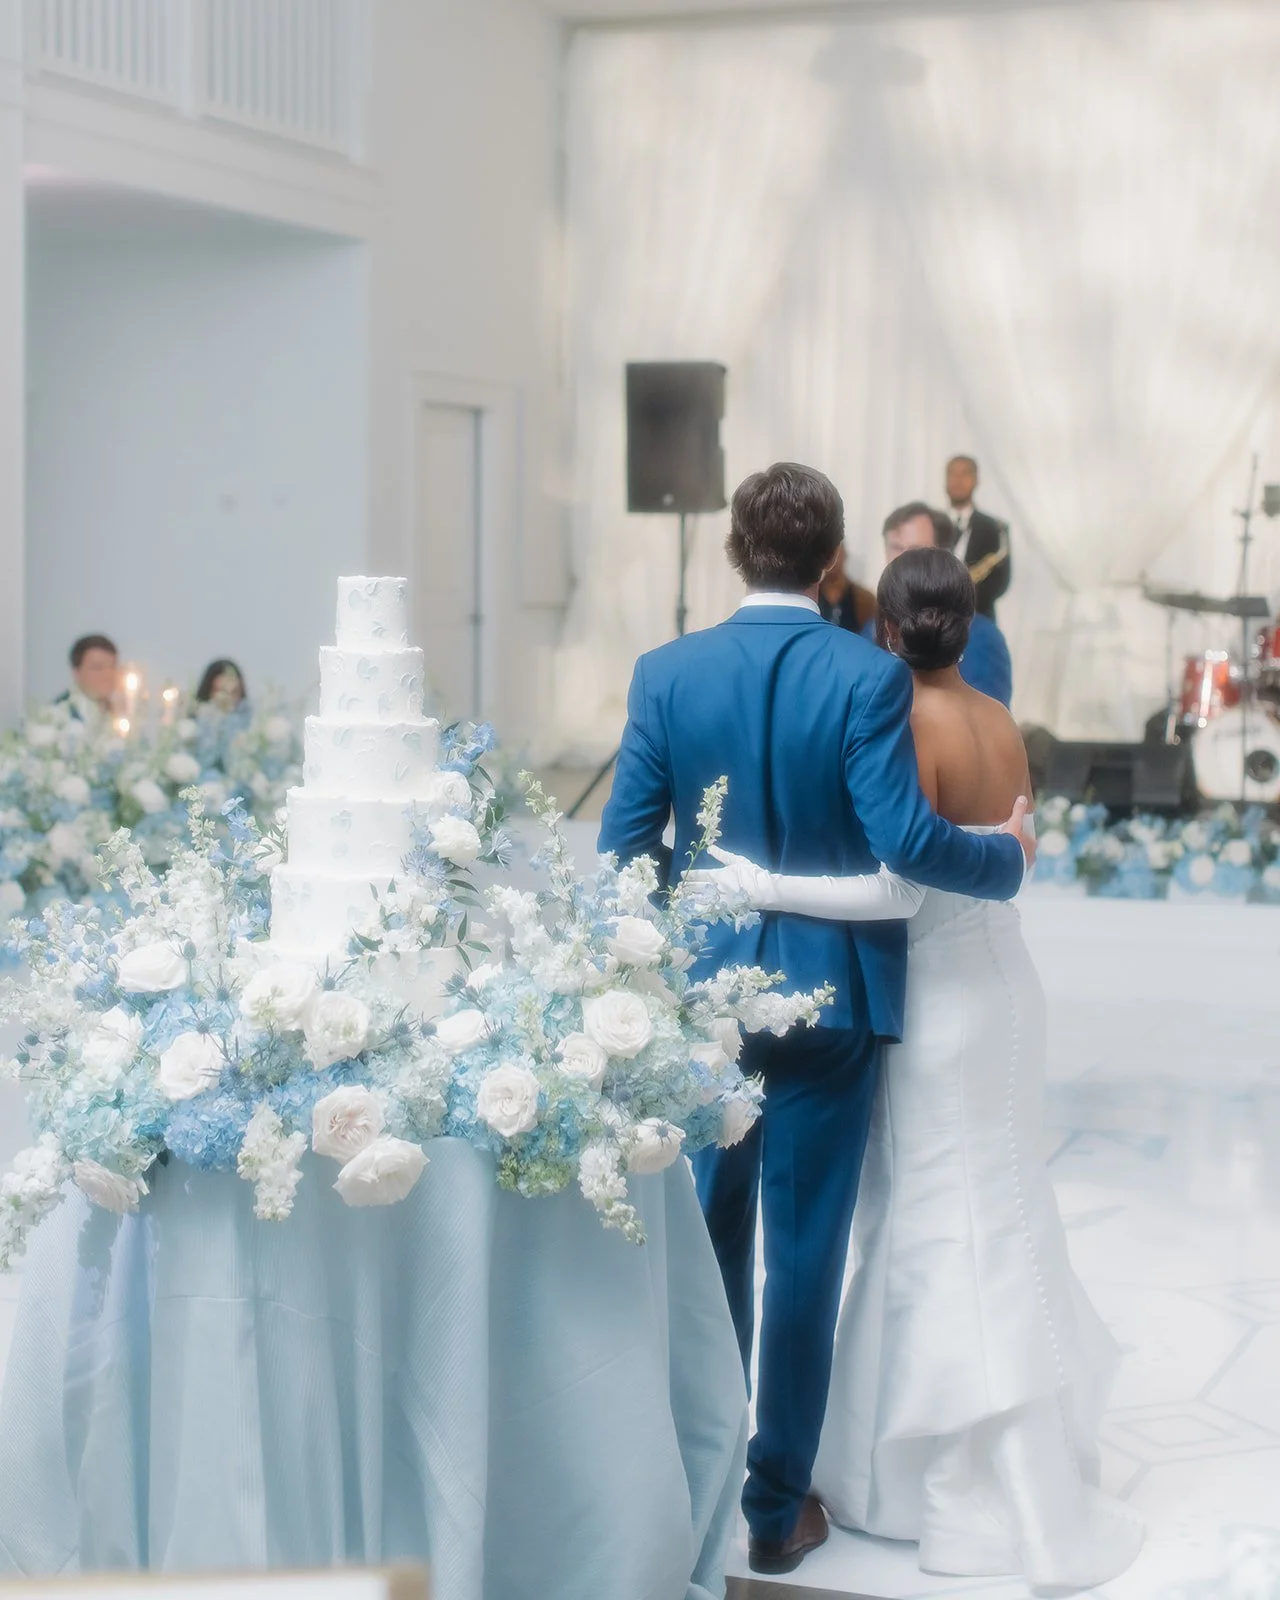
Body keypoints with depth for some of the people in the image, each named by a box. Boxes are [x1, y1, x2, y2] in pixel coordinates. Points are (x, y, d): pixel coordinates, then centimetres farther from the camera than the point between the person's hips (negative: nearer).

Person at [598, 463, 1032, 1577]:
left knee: (710, 1244, 17)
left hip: (705, 986, 3)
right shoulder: (869, 677, -13)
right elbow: (905, 840, -19)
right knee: (804, 1257, 7)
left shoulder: (667, 673, -5)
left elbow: (626, 841, -4)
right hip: (831, 993, -2)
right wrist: (1008, 857, -1)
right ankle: (777, 1509, 16)